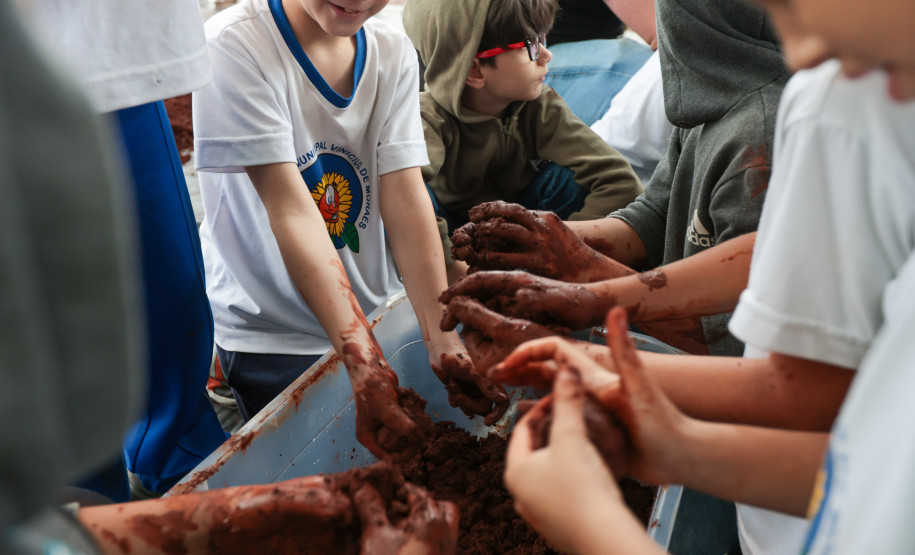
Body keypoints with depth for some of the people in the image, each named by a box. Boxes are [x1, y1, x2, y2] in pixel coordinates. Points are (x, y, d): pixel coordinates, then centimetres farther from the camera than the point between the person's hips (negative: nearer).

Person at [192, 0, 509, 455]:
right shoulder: (233, 45, -18)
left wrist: (443, 342, -22)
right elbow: (291, 211, -25)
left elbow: (405, 198, -11)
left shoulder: (393, 52, -1)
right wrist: (363, 363, -32)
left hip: (379, 318, 5)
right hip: (273, 340, -4)